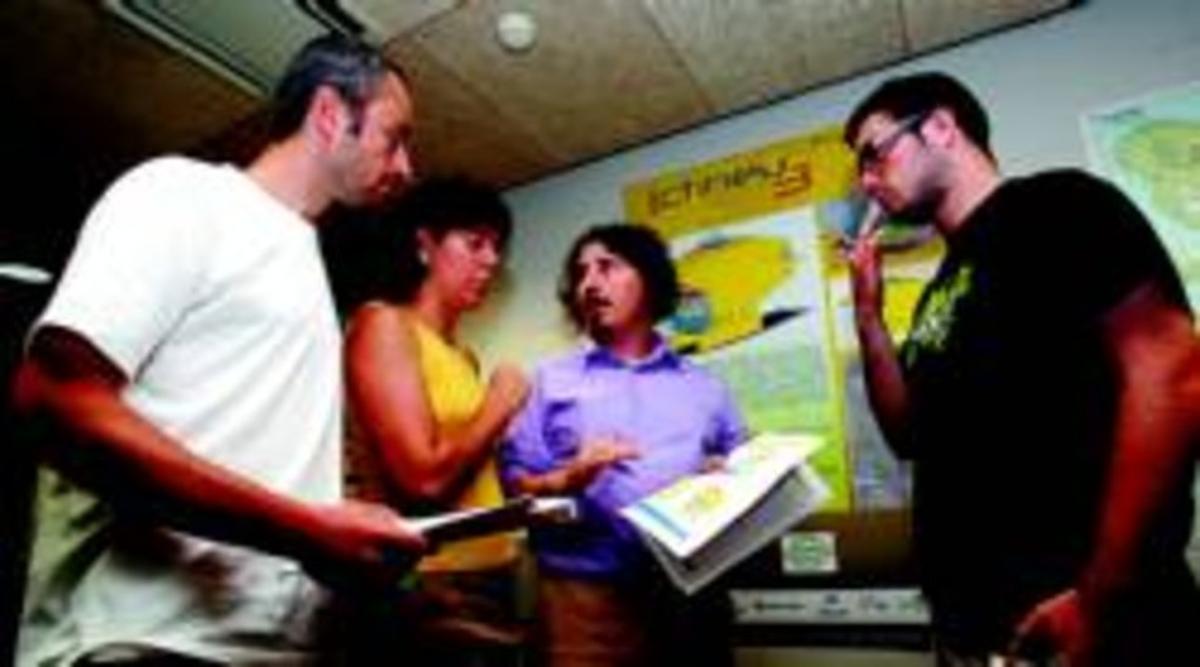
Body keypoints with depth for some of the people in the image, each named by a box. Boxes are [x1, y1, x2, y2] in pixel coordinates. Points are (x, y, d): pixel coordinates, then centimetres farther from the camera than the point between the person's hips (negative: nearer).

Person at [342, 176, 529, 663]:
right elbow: (425, 478, -21)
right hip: (432, 591, -8)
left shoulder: (464, 355, 12)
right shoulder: (382, 323, -9)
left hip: (490, 582, 8)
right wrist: (501, 404, -8)